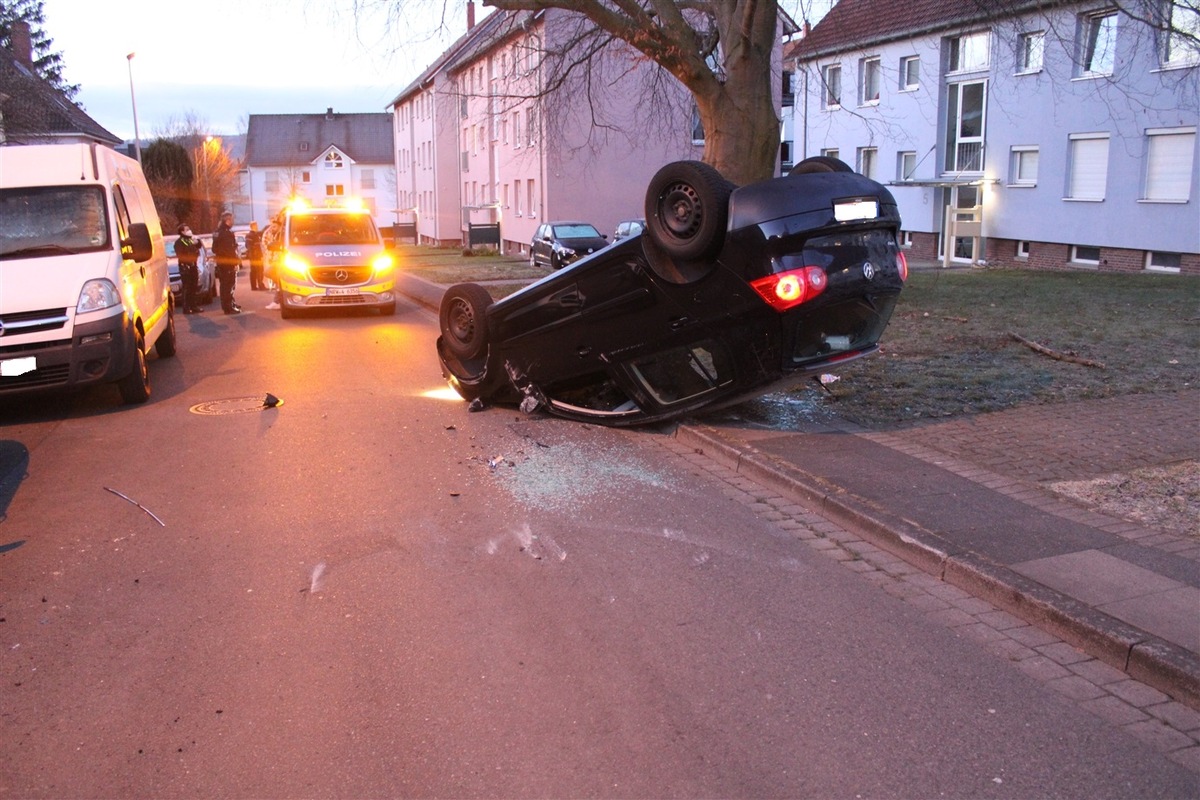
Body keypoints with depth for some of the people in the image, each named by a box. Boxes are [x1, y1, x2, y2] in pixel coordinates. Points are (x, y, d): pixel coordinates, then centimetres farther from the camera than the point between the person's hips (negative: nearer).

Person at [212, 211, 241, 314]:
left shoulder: (218, 232, 14)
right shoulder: (227, 233, -17)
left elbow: (214, 249, 20)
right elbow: (231, 249, -21)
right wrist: (237, 261, -15)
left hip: (220, 262, 10)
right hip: (228, 262, -10)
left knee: (225, 284, 17)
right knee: (229, 285, -7)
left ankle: (230, 304, 29)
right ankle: (229, 307, -7)